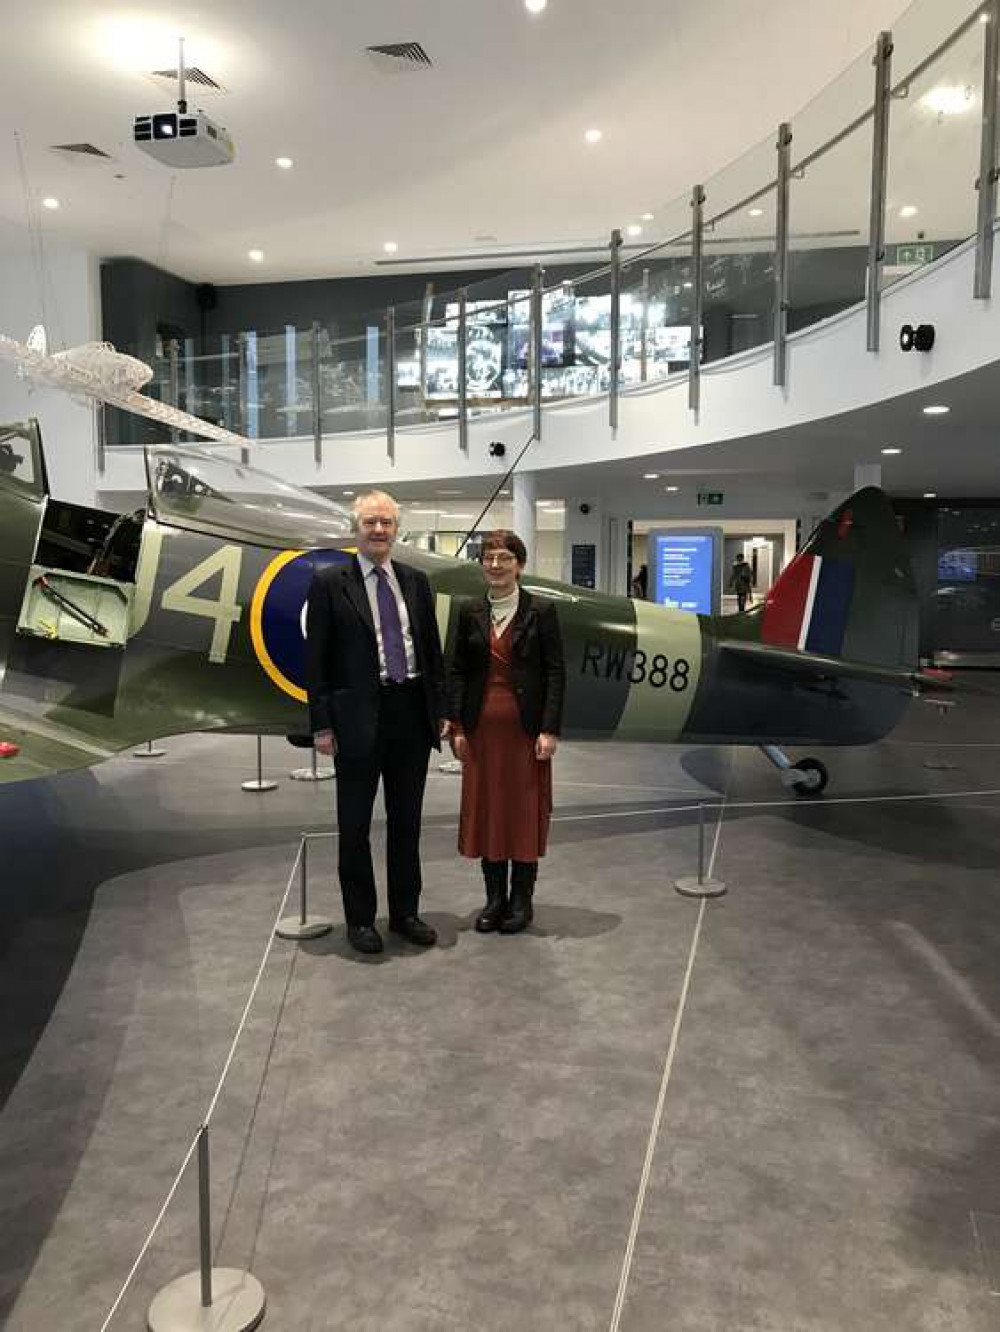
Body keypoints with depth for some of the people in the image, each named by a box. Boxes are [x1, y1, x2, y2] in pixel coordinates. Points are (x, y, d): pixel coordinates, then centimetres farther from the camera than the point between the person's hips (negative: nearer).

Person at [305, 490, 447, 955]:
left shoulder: (416, 581, 9)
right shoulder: (329, 582, -3)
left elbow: (432, 649, 12)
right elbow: (316, 659, -4)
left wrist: (442, 709, 7)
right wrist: (322, 724, -9)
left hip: (412, 713, 4)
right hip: (358, 716, -4)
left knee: (406, 820, 13)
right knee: (356, 824, 8)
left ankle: (405, 912, 27)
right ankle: (360, 918, 23)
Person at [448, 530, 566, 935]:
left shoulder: (541, 611, -3)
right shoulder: (470, 612, 6)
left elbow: (555, 673, -5)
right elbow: (457, 671, 7)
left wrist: (550, 730, -11)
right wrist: (456, 726, 0)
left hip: (525, 728, -3)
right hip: (482, 727, 3)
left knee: (525, 811, 5)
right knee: (486, 810, 8)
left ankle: (521, 900, 19)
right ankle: (494, 898, 21)